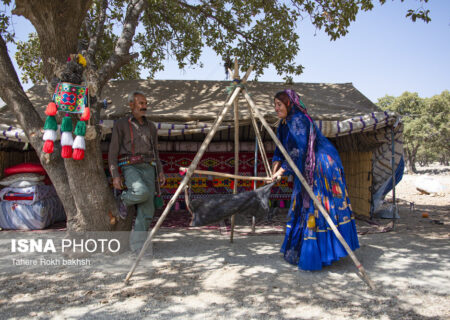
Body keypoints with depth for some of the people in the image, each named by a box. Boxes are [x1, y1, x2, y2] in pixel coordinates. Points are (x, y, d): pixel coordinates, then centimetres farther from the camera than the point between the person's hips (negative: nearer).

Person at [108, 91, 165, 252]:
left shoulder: (151, 126, 18)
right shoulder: (121, 125, 4)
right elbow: (113, 152, 0)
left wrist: (160, 172, 8)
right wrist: (115, 175, -10)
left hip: (148, 168, 4)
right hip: (130, 167, -4)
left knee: (147, 209, -8)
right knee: (142, 192, -33)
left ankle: (137, 246, -1)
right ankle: (124, 199, 2)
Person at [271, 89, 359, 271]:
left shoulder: (298, 120, -19)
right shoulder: (286, 123, 11)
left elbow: (299, 149, -26)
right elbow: (282, 147, 14)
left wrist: (284, 169, -24)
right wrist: (277, 162, -2)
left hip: (322, 168, -10)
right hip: (308, 171, 10)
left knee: (316, 207, -8)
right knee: (303, 206, 14)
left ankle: (315, 254, 0)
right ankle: (299, 251, 25)